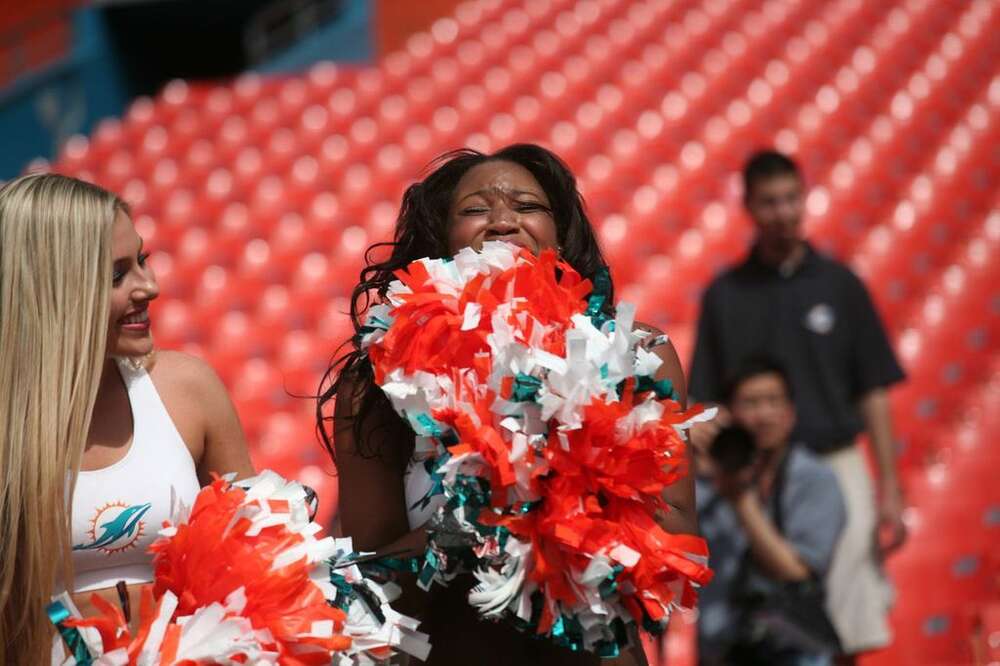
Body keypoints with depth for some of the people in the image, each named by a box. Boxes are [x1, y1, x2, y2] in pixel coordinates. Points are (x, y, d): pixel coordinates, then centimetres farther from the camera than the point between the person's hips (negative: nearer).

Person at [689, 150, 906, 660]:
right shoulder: (724, 294, 5)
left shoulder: (839, 284, 4)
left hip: (835, 465, 0)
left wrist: (889, 489, -1)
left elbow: (873, 393, 4)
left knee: (847, 630, -2)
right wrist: (700, 427, -17)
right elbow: (706, 396, 6)